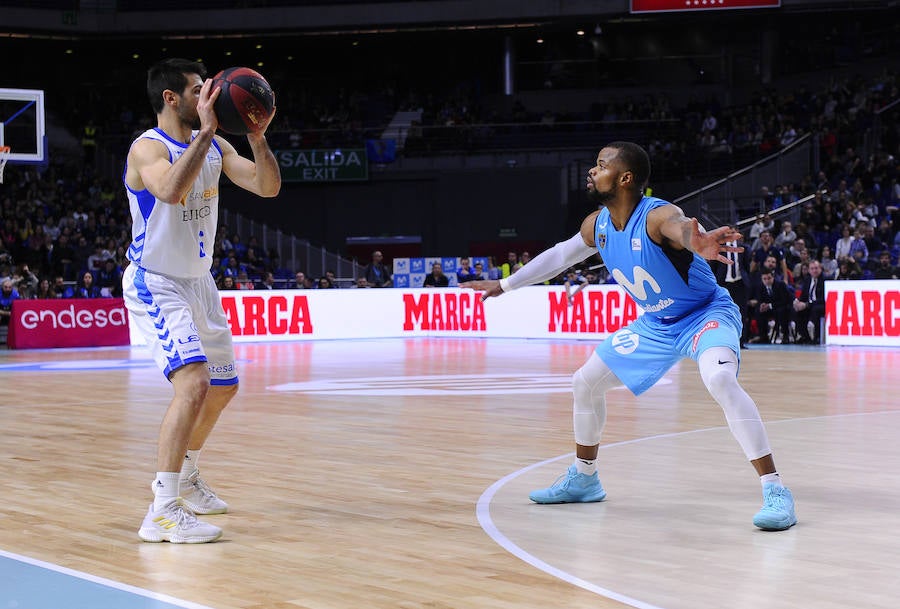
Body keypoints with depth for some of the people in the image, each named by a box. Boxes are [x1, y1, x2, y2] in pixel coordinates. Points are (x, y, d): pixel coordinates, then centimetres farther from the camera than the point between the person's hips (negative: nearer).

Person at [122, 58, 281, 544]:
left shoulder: (215, 147, 4)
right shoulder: (148, 148, -19)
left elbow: (267, 187, -2)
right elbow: (171, 191, -40)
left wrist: (257, 135, -17)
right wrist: (204, 131, -37)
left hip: (198, 283, 9)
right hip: (155, 285, -9)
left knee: (223, 386, 20)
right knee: (194, 383, -26)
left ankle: (185, 480, 40)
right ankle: (162, 511, -26)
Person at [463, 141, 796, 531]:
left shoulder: (657, 216, -30)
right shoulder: (597, 225, -6)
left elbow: (682, 226, -55)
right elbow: (561, 254, 14)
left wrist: (697, 242, -80)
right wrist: (506, 285, 22)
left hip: (706, 314, -8)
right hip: (656, 323, 8)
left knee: (719, 379, -36)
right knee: (586, 382, 10)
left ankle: (775, 491, -33)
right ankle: (583, 480, 31)